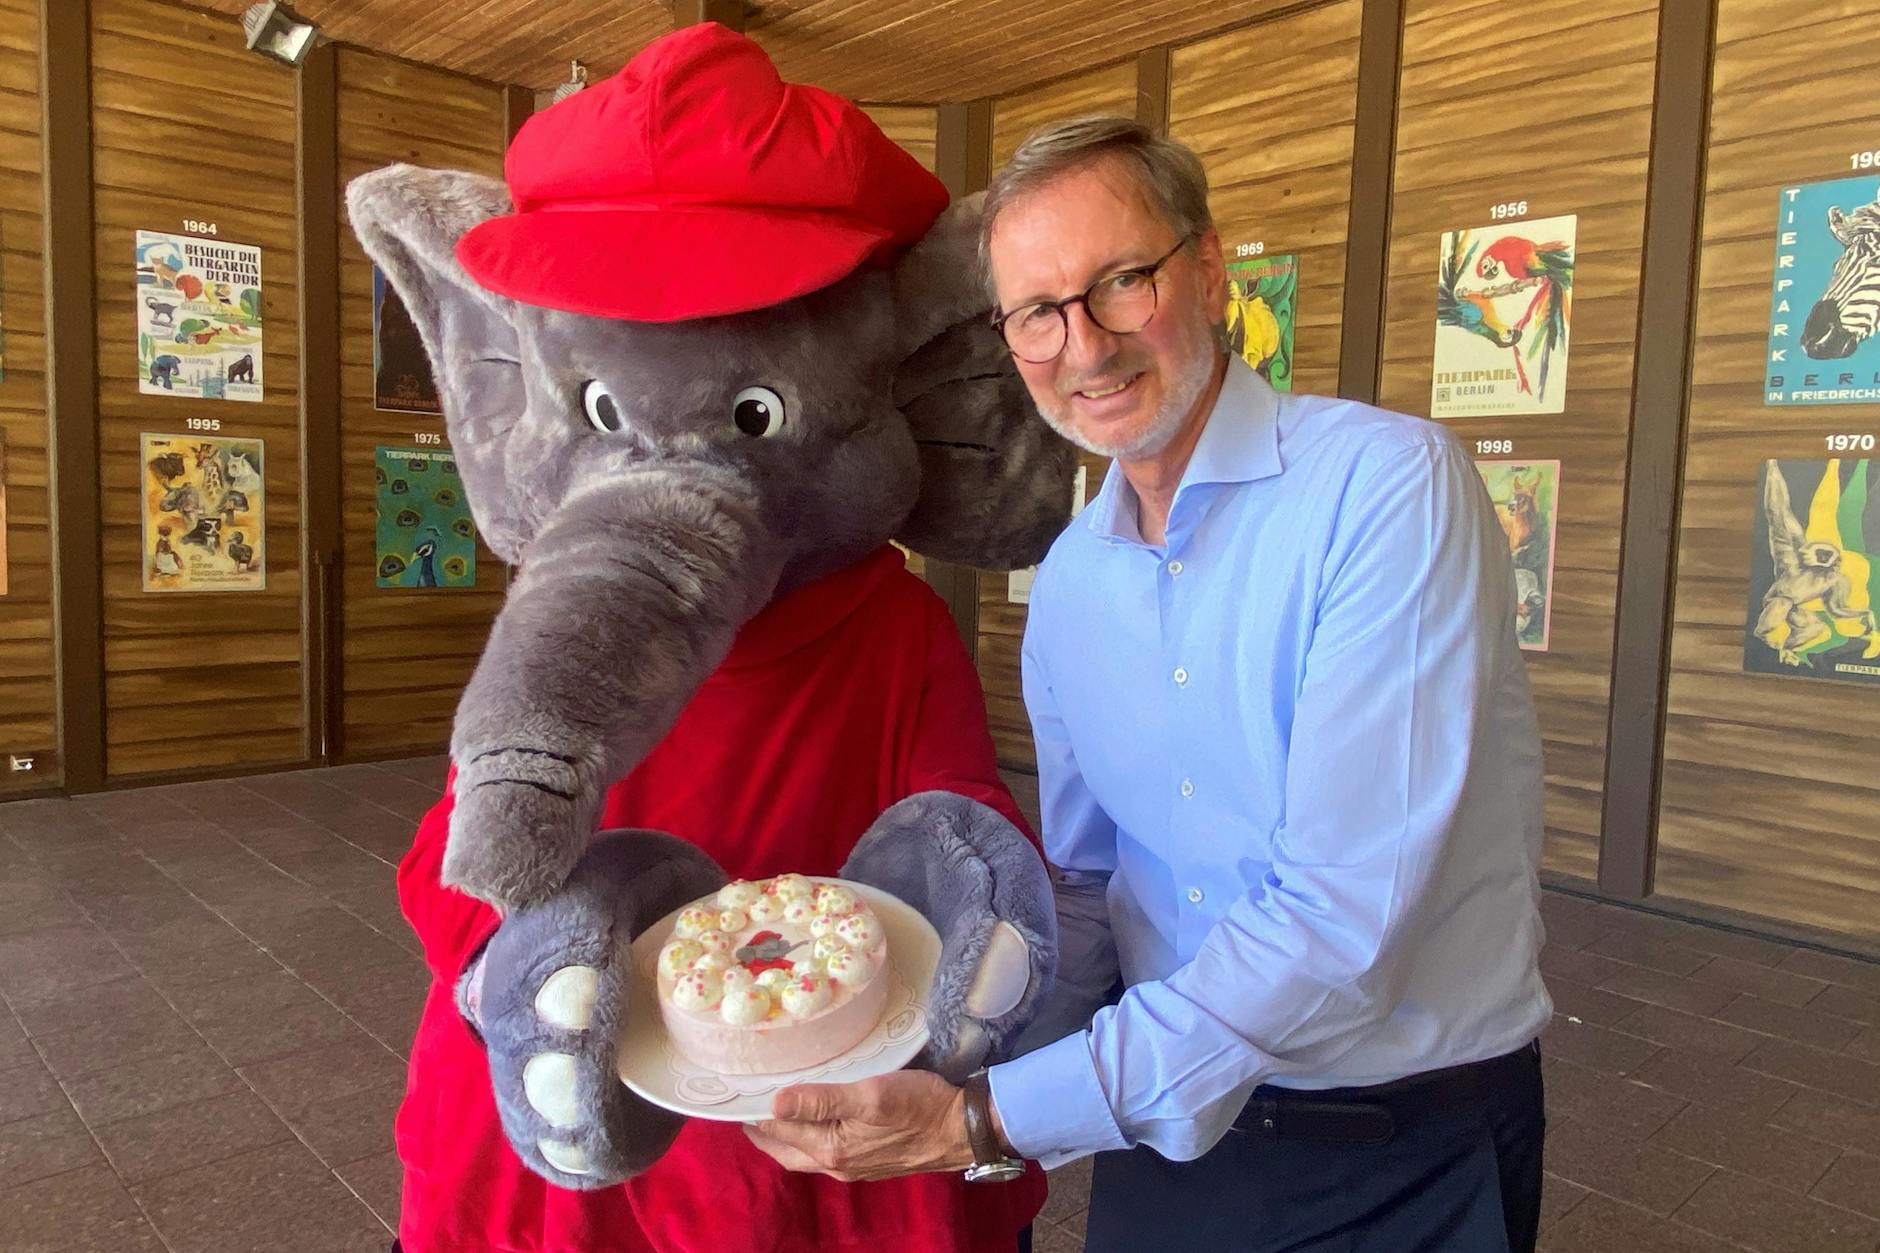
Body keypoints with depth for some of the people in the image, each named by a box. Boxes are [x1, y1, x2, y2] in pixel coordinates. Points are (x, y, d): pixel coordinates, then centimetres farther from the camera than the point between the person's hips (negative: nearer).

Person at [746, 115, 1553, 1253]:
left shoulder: (1388, 485, -21)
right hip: (1164, 1126, 5)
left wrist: (992, 1124, -25)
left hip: (1410, 1157, -4)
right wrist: (990, 1095, -8)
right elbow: (1089, 891, 7)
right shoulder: (1065, 586, -1)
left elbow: (1342, 920, -26)